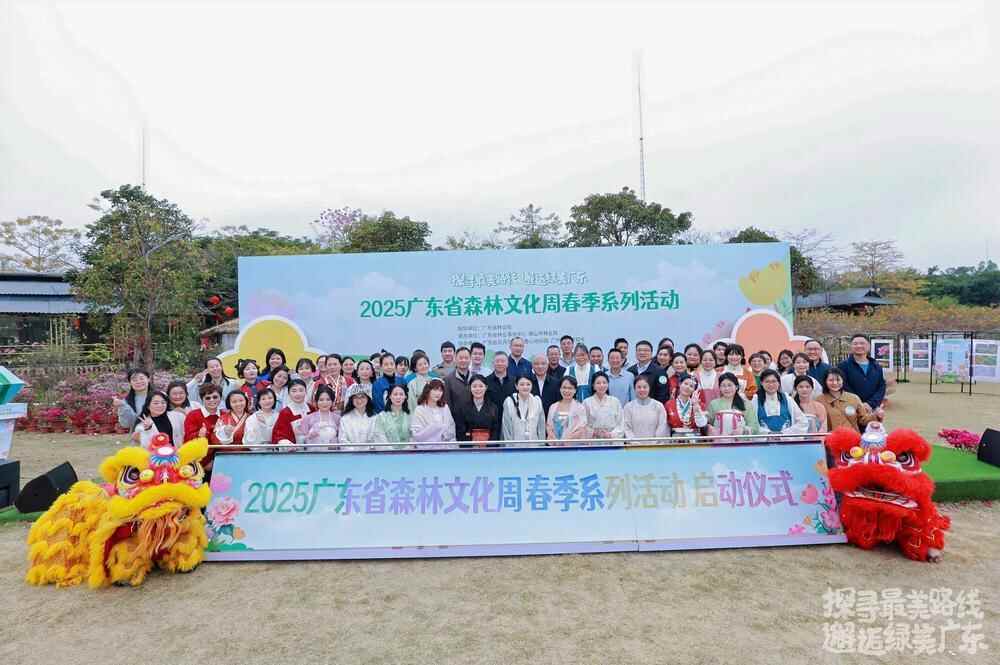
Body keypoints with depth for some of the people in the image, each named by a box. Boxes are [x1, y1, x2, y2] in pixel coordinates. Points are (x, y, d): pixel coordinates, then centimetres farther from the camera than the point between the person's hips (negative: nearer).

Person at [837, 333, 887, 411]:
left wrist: (870, 404, -11)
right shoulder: (843, 366, -1)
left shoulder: (877, 367, 13)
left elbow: (882, 387, 5)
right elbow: (844, 388, -8)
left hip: (874, 409, 4)